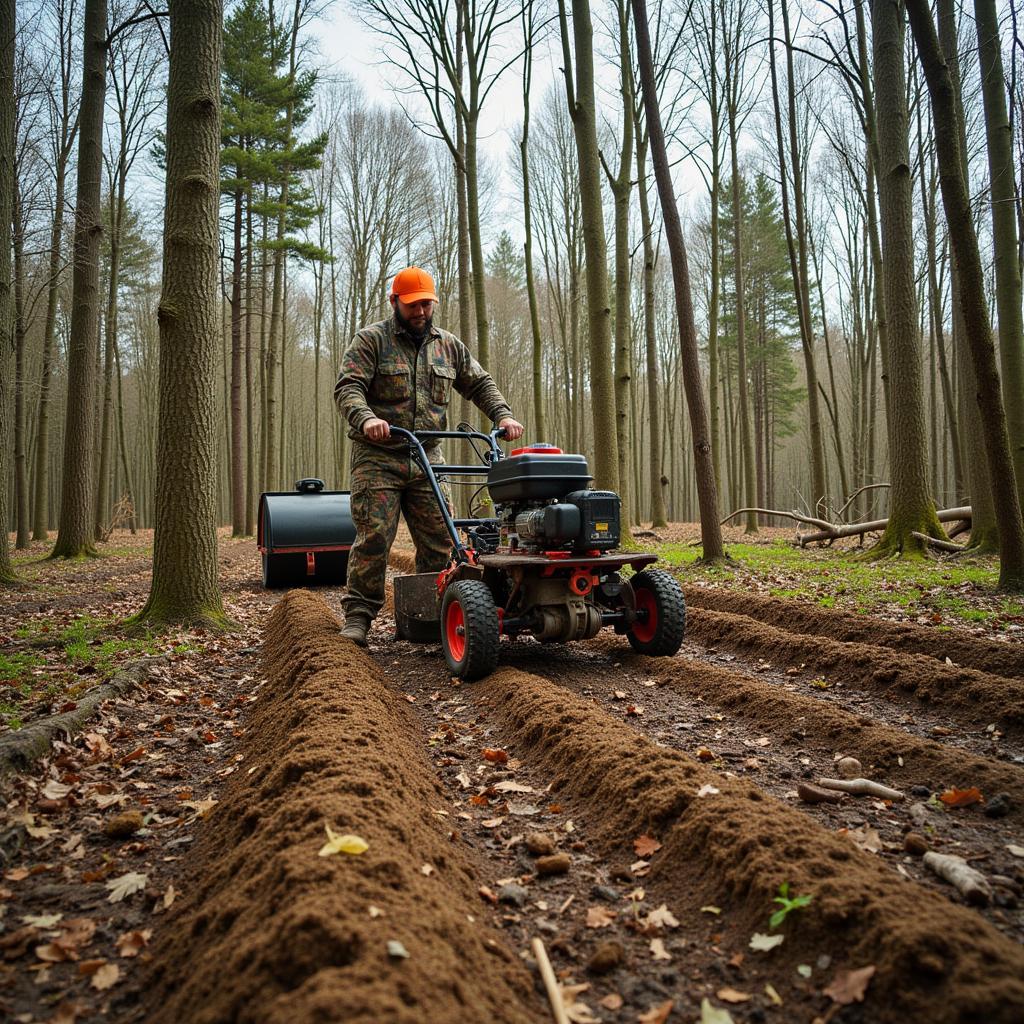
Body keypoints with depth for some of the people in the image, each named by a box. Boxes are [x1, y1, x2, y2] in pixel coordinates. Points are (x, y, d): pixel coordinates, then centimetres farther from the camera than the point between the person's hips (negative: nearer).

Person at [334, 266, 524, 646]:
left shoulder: (449, 346, 15)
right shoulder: (370, 340, 0)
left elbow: (480, 384, 17)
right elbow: (348, 386, -11)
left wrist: (503, 414, -2)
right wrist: (366, 418, -32)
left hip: (427, 459, 4)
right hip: (377, 458, -4)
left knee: (439, 541, 1)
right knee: (373, 538, -7)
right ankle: (358, 615, 3)